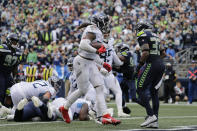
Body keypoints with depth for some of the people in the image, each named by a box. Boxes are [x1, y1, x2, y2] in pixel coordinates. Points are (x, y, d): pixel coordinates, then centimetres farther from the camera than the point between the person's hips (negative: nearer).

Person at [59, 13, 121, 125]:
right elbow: (83, 45, -28)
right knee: (83, 90, -2)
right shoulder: (93, 31, -14)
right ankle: (65, 108, 20)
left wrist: (103, 63, 20)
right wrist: (97, 51, -31)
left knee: (100, 87, -1)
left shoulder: (97, 33, 16)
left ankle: (104, 116, -6)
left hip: (90, 63, 10)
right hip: (82, 62, -10)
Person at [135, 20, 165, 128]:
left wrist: (140, 65, -5)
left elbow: (146, 52, -16)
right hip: (161, 65, 8)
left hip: (151, 65, -8)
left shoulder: (143, 36, -4)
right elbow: (163, 52, 24)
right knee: (153, 92, 10)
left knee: (141, 89, -2)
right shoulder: (155, 36, 21)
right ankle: (155, 121, 6)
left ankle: (151, 115, -14)